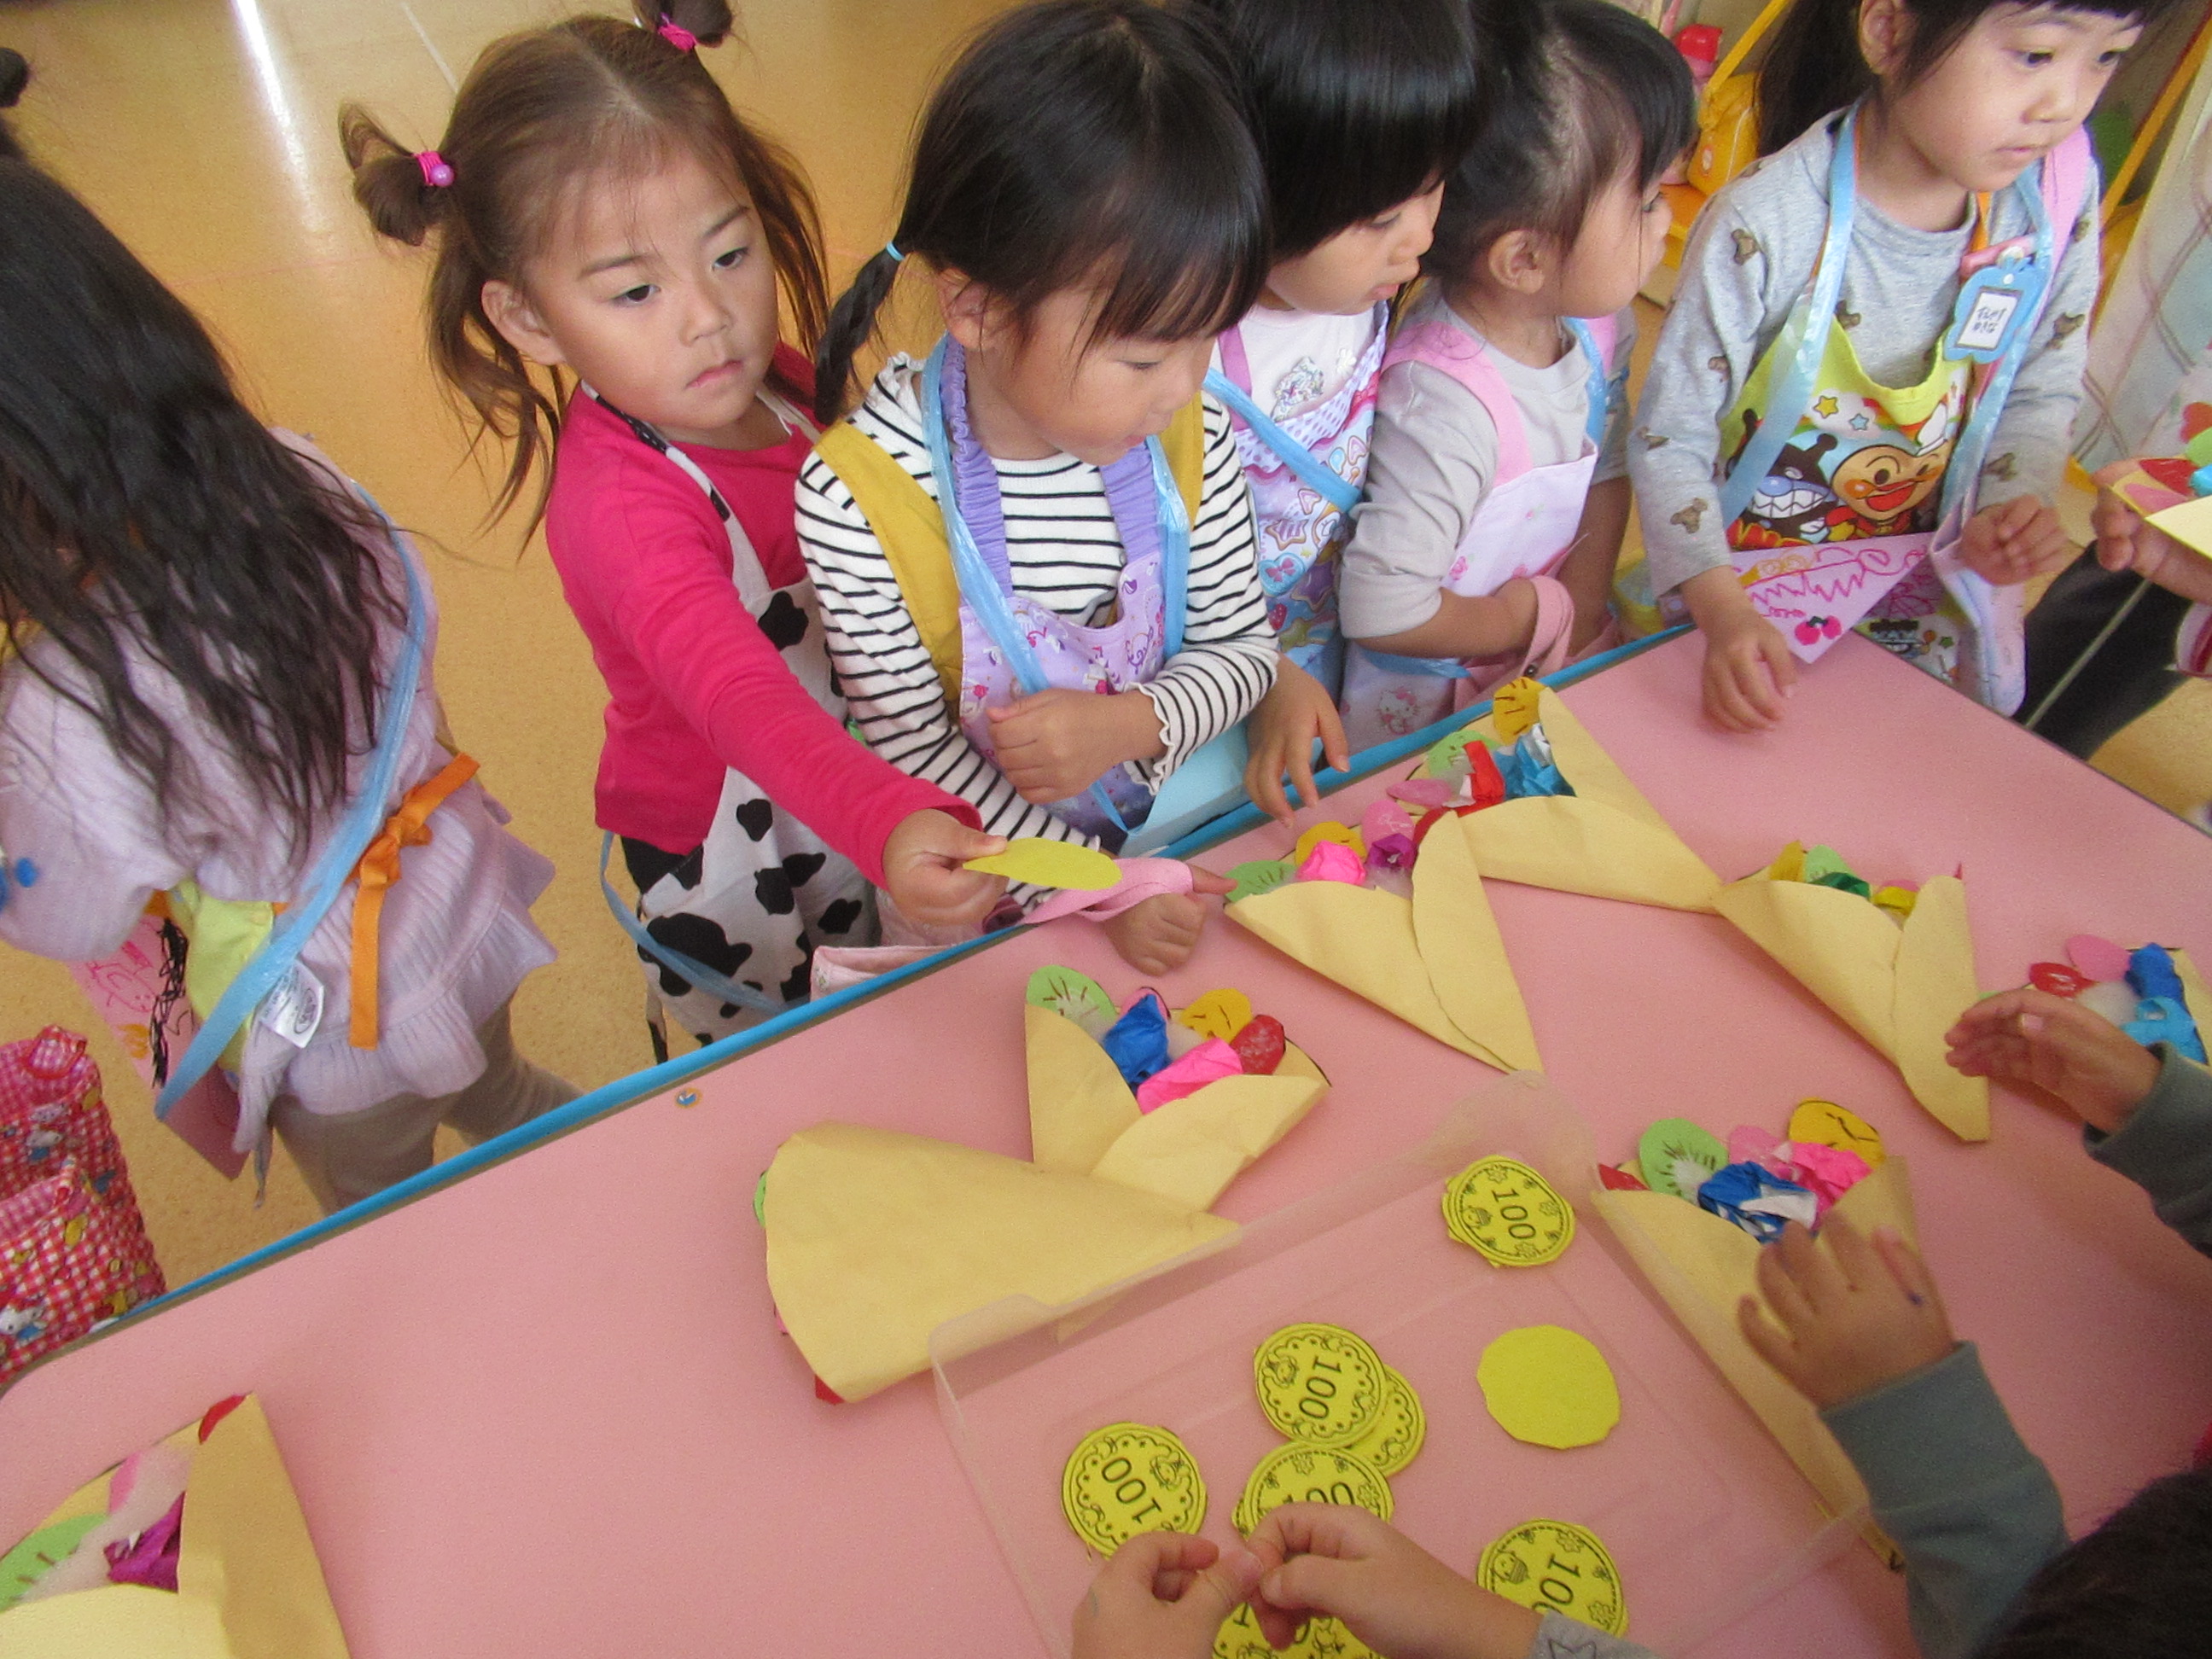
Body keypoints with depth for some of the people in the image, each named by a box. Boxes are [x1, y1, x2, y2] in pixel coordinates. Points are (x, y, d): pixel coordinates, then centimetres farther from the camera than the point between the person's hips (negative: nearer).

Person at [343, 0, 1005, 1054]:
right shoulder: (619, 503, -34)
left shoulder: (770, 380, -10)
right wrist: (890, 821, -67)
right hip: (719, 867, -7)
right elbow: (738, 695, -51)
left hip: (842, 807, 7)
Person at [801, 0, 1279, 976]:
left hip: (1172, 822, 1)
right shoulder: (857, 493, -24)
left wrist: (1127, 724, -23)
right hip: (983, 885, 0)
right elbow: (913, 751, -17)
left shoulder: (1192, 436, -11)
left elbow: (1240, 643, -2)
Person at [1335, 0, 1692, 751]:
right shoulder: (1446, 405, -33)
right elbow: (1380, 610, -34)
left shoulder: (1596, 325, -7)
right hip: (1421, 716, -7)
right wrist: (1543, 616, -16)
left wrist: (1581, 613, -6)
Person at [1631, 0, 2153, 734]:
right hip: (1743, 584, -4)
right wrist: (1722, 610, -30)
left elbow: (2043, 390, 3)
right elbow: (1670, 437, -21)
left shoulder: (2058, 193, -12)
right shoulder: (1766, 224, -27)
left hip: (1923, 584, 4)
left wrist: (2013, 506, -16)